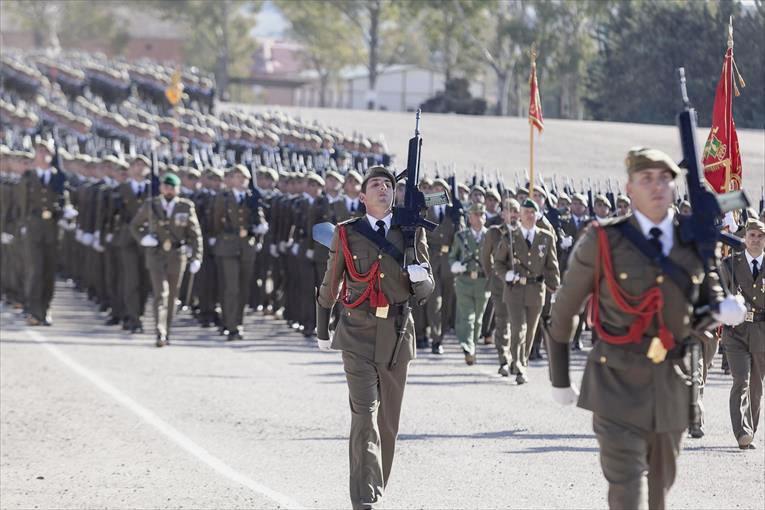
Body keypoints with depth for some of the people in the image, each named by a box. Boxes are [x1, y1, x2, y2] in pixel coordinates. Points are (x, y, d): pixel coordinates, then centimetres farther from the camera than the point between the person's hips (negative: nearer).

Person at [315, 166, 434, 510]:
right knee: (364, 416, -14)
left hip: (396, 334, 3)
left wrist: (421, 277, -17)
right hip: (357, 335, -3)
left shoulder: (412, 232, 6)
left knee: (389, 420, 11)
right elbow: (329, 286, 13)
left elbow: (425, 291, 6)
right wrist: (322, 331, 18)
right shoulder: (346, 234, 3)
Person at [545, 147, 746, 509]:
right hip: (619, 382, -4)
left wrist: (722, 309, -8)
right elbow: (564, 309, 5)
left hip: (673, 385, 4)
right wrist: (559, 379, 10)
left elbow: (706, 295, 19)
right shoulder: (603, 241, -6)